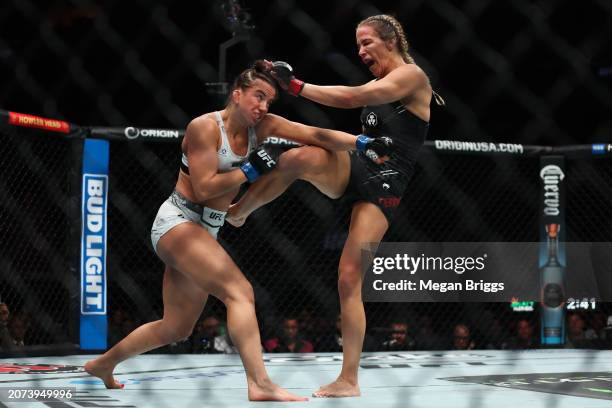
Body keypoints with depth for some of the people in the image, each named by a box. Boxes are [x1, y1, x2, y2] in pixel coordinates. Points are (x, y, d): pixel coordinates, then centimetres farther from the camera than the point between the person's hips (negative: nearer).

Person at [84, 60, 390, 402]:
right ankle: (261, 384, -34)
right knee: (240, 292, -25)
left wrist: (363, 142, -15)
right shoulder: (205, 127, -13)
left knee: (176, 328, 14)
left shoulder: (262, 126, 4)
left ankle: (103, 364, 32)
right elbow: (203, 187, -19)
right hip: (178, 222, -8)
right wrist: (249, 171, -16)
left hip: (204, 232, 8)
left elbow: (315, 134, -5)